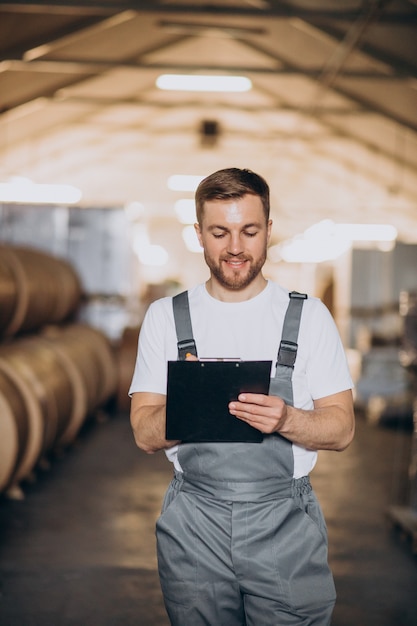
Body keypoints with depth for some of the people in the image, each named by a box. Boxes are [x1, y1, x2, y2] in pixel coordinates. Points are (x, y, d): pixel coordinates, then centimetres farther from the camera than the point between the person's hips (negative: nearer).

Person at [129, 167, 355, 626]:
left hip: (286, 522, 0)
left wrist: (286, 419, -20)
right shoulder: (165, 316, 6)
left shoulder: (308, 315, 4)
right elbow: (145, 435, 2)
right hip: (193, 525, 1)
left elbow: (342, 429, 1)